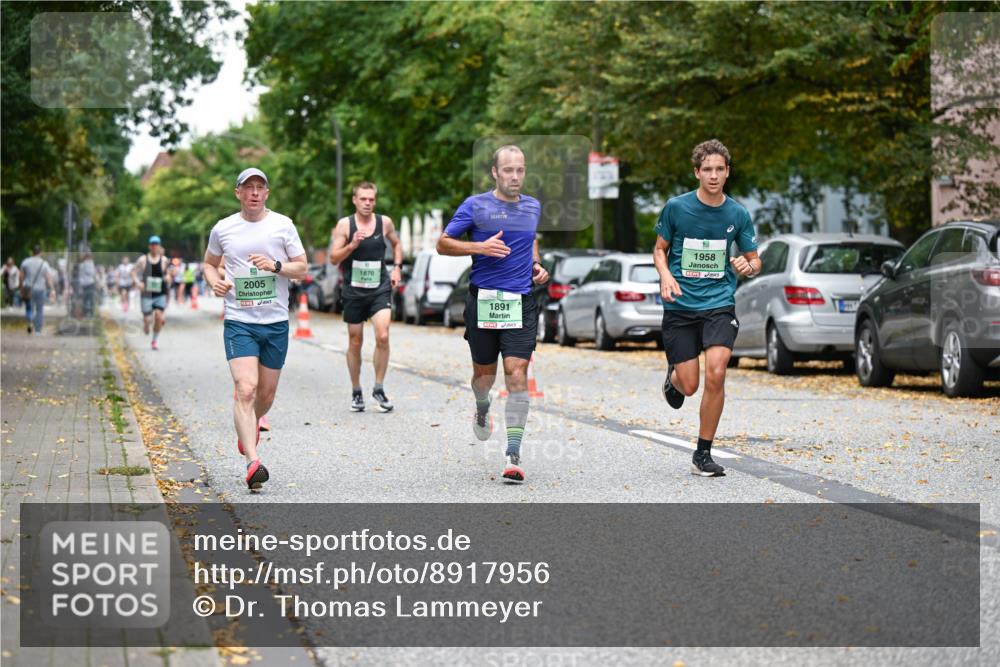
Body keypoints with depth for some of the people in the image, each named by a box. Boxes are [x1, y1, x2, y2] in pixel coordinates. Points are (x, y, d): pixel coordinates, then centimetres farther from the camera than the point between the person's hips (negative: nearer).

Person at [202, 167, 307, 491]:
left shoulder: (283, 225, 2)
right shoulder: (222, 229, 3)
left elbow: (302, 269, 4)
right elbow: (209, 263, 20)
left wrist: (276, 266, -14)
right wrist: (215, 282, -2)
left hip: (276, 322, 2)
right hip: (239, 321, -1)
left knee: (266, 394, 11)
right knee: (245, 389, -17)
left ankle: (252, 426, 45)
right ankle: (252, 463, -21)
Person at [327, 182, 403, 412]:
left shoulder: (384, 222, 2)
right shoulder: (345, 225, -3)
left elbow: (396, 244, 21)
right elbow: (333, 258, -4)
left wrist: (397, 267, 7)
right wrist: (352, 245, -20)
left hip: (380, 289, 0)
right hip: (354, 290, 0)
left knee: (383, 337, -17)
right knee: (355, 343, 8)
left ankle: (379, 388, -2)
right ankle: (356, 392, 23)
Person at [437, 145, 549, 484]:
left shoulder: (533, 207, 11)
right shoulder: (475, 205, -2)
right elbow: (443, 243, -1)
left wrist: (536, 264, 11)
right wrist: (480, 247, -15)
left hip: (520, 303, 1)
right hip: (483, 300, -1)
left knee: (517, 373, -11)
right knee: (484, 372, 11)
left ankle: (513, 454, -12)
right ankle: (482, 409, 48)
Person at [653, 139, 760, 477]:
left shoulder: (738, 214, 1)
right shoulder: (676, 207, -2)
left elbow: (754, 260, 11)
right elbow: (660, 249, 10)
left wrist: (748, 266, -13)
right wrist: (666, 277, -10)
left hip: (720, 304, 0)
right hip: (680, 306, 0)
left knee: (715, 375, -18)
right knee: (689, 385, -3)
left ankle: (703, 454, -3)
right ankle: (673, 375, 38)